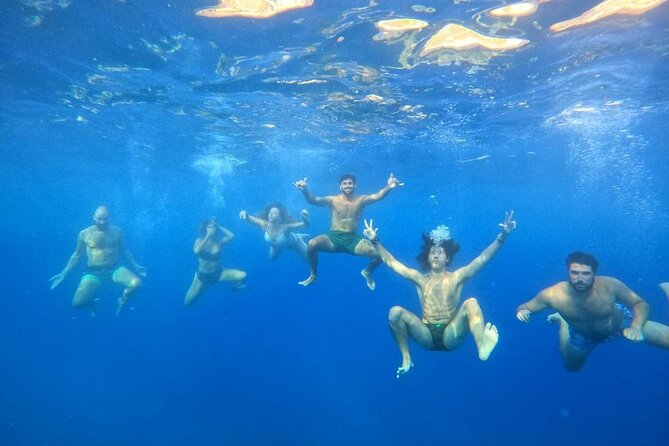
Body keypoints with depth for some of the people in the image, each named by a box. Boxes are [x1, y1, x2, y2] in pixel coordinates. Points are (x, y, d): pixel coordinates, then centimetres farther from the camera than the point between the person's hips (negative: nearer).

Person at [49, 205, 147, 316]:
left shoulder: (117, 231, 0)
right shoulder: (84, 234, -3)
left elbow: (124, 250, 13)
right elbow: (77, 255, 9)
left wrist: (135, 266, 9)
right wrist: (63, 274, 6)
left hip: (114, 269, 1)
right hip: (93, 272, 0)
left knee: (136, 283, -26)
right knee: (77, 303, -17)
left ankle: (122, 301, 7)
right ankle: (90, 301, 21)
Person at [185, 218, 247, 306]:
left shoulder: (219, 241, -6)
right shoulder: (200, 240, -8)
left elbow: (231, 236, -21)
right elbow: (197, 251, -29)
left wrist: (219, 226, -13)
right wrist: (208, 235, -25)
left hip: (219, 273, 0)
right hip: (203, 276, 0)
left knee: (243, 276, -22)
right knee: (188, 302, -5)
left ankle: (234, 286, 15)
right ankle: (196, 280, 22)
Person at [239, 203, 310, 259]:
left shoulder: (285, 226, -46)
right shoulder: (264, 224, -37)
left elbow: (305, 225, -56)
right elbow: (249, 218, -33)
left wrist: (305, 218, -78)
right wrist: (244, 213, -56)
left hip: (293, 242, -3)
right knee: (272, 257, 32)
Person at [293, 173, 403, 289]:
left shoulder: (361, 200, 2)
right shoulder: (332, 200, 0)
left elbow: (378, 196, -16)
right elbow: (313, 200, -13)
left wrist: (388, 187, -38)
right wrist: (304, 190, -36)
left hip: (353, 239, 1)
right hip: (333, 237, -1)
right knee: (312, 244, -31)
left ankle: (367, 272, 19)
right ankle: (313, 275, -3)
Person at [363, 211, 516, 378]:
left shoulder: (457, 277, 7)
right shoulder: (419, 279, 11)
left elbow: (483, 258, -3)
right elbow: (391, 261, 7)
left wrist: (502, 237, -15)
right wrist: (375, 241, -2)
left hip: (451, 336, -1)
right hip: (426, 336, 2)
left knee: (471, 303, -25)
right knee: (395, 312, -21)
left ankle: (483, 348, -52)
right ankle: (406, 358, -8)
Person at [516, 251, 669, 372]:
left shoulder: (609, 286, -39)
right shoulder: (552, 295, -38)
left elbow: (641, 304, -23)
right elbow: (525, 307, -23)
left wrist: (636, 327, -41)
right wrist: (522, 311, -47)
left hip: (620, 322, -1)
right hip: (584, 336, 1)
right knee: (571, 365, 24)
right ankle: (563, 321, 43)